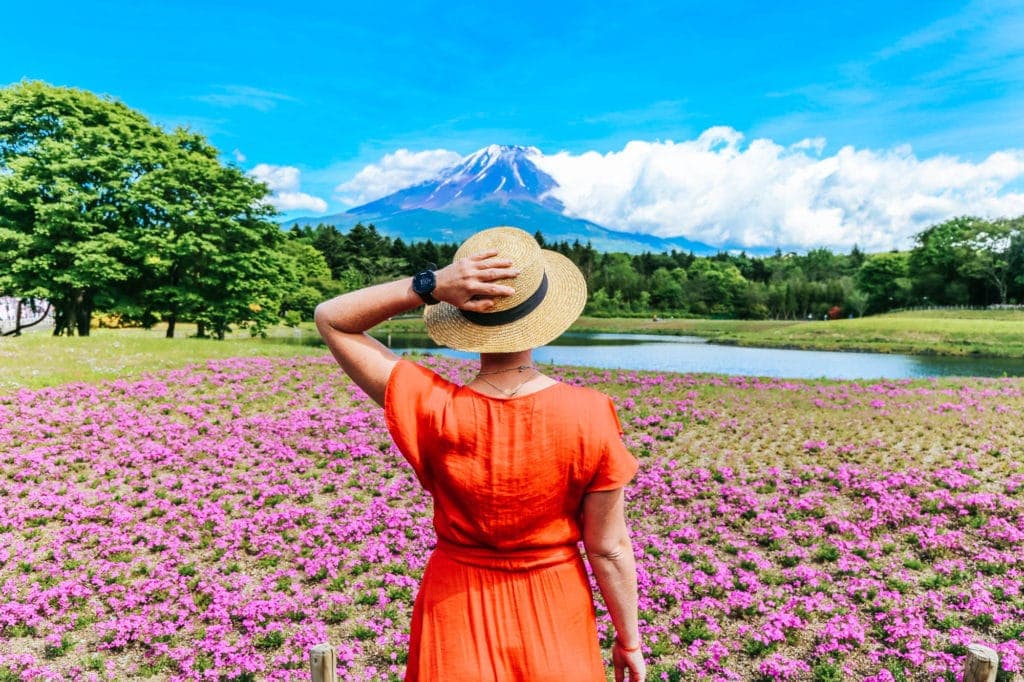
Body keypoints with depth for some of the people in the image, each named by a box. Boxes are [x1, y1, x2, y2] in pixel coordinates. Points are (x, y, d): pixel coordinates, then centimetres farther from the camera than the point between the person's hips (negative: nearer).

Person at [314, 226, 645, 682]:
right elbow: (609, 549, -14)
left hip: (458, 614, 0)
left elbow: (331, 319, -13)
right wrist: (629, 640, 3)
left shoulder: (433, 411, -24)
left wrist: (428, 287, -26)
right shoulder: (591, 416, -24)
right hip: (555, 613, 0)